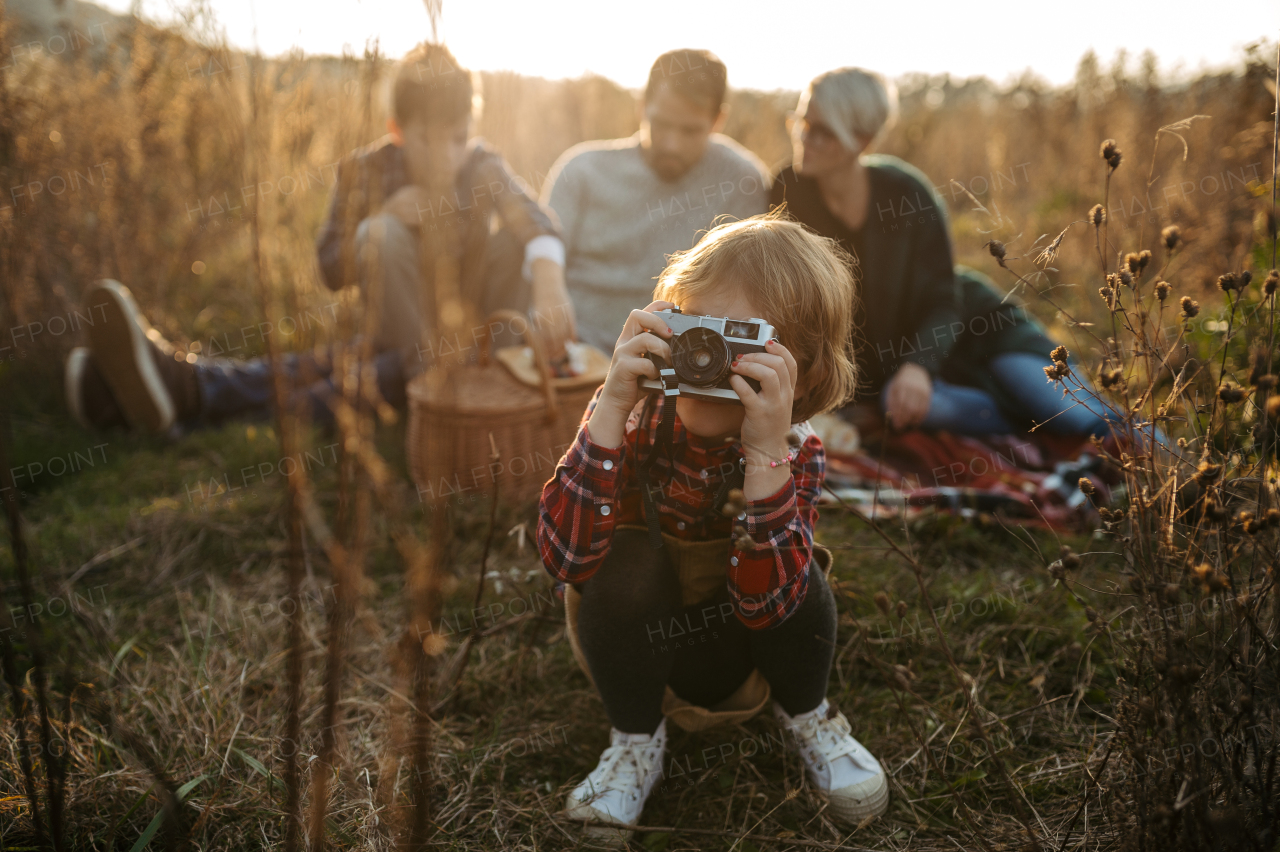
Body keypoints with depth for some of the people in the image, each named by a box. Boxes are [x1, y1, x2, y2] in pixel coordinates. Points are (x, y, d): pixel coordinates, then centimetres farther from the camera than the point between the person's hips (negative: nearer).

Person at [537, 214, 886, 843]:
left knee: (798, 575, -28)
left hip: (727, 644, 1)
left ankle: (804, 714, 5)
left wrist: (767, 449, -49)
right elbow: (565, 557, -39)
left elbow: (764, 599, -38)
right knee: (625, 558, -31)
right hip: (632, 635, 0)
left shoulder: (796, 449, -24)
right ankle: (636, 741, -5)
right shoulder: (637, 413, -27)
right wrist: (612, 407, -49)